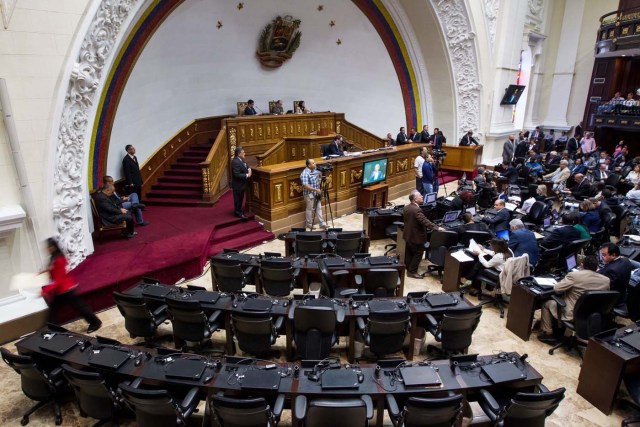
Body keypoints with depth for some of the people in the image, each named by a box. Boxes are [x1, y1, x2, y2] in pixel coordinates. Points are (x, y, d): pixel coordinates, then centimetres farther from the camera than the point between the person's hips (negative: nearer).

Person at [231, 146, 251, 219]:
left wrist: (249, 169, -4)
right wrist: (247, 175, -22)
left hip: (241, 183, 10)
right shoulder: (235, 162, -26)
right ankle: (238, 212, 16)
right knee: (238, 199, 4)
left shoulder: (241, 159, 3)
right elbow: (237, 175, -29)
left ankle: (238, 210, 35)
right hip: (238, 184, -10)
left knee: (240, 198, 20)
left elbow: (245, 166, 18)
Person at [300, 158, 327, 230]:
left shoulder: (315, 170, 3)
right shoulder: (305, 173, -22)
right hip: (309, 194, -8)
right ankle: (309, 224, 20)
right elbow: (305, 185, -30)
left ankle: (322, 223, 18)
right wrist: (315, 190, -30)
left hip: (316, 193, 8)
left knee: (319, 208, 11)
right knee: (309, 209, 6)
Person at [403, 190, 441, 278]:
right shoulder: (417, 210, -29)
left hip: (408, 234, 9)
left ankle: (408, 267, 36)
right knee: (418, 253, 5)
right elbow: (425, 221, -32)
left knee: (409, 251, 21)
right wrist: (437, 228, -30)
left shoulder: (406, 208, 1)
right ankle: (412, 271, 12)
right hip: (416, 236, -9)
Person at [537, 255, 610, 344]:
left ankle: (547, 333, 22)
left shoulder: (574, 275, -20)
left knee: (546, 303, 18)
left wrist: (564, 280, 8)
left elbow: (556, 289, -12)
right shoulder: (606, 280, -5)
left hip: (572, 315, -6)